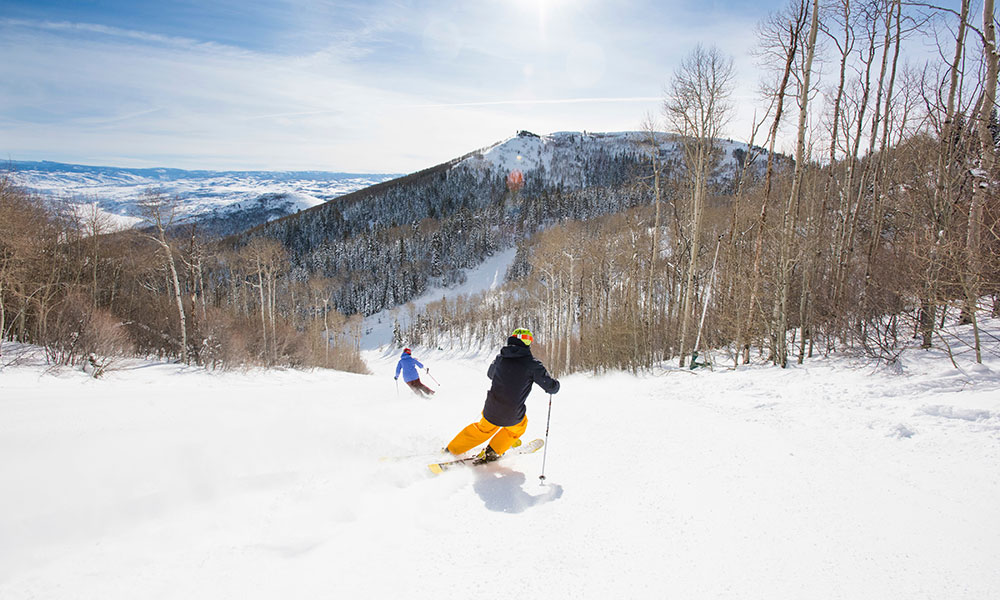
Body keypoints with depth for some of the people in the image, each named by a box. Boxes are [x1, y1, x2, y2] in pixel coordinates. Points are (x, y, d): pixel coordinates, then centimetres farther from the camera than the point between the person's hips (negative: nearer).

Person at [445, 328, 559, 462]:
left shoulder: (500, 358, 2)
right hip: (512, 417, -3)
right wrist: (554, 385, 20)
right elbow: (552, 387, -4)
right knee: (520, 425, 31)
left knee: (483, 429, 32)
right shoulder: (533, 364, -10)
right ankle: (492, 452, 28)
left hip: (491, 410, 4)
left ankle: (453, 449, 39)